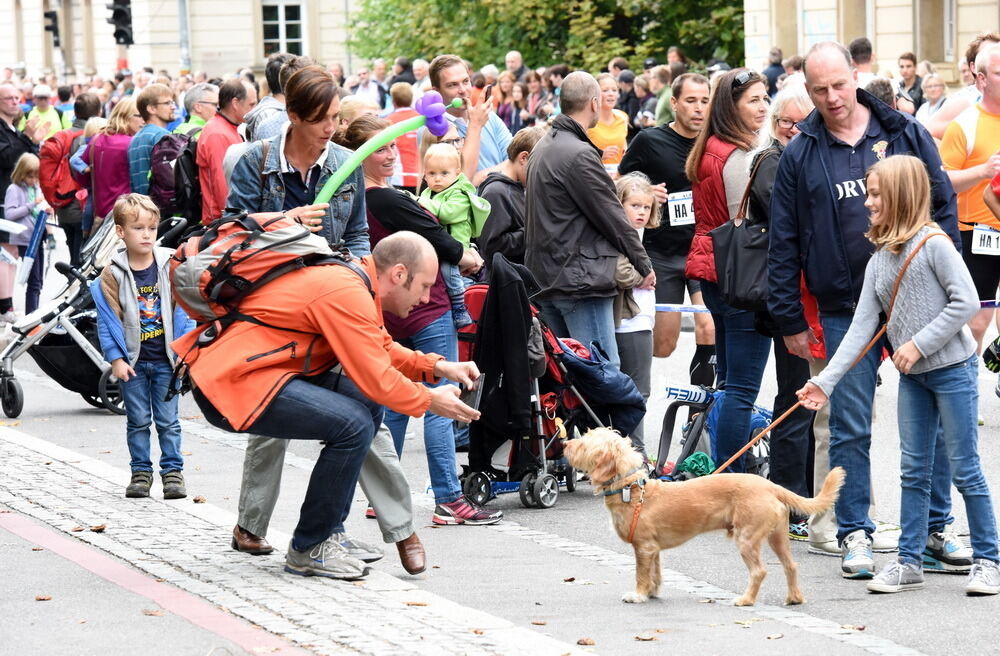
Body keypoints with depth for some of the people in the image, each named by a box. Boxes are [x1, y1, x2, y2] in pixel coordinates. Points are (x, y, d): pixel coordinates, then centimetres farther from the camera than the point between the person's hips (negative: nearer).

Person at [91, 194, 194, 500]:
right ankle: (141, 472, 17)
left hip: (166, 360, 0)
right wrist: (116, 358, -9)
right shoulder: (112, 275, -5)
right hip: (132, 361, 0)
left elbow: (182, 311, -1)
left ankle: (172, 471, 11)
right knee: (138, 421, 9)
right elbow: (108, 319, -4)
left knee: (168, 421, 4)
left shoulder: (171, 267, -4)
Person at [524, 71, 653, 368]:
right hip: (580, 281, -10)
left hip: (543, 276, 10)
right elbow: (613, 218, -11)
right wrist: (644, 266, 1)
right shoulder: (579, 155, -16)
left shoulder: (542, 148, 14)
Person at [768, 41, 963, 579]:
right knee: (850, 426, 1)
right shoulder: (799, 156, 3)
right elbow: (783, 242, 6)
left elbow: (944, 207, 7)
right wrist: (789, 319, 3)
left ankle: (934, 530, 14)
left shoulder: (905, 135, 3)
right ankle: (855, 534, 10)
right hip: (844, 310, 0)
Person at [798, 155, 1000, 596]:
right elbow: (861, 326, 3)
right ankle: (909, 562, 16)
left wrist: (919, 343, -19)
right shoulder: (880, 259, 5)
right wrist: (826, 381, -4)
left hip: (952, 367, -7)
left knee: (964, 468, -1)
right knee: (913, 470, 10)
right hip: (912, 376, 7)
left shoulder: (933, 243, -15)